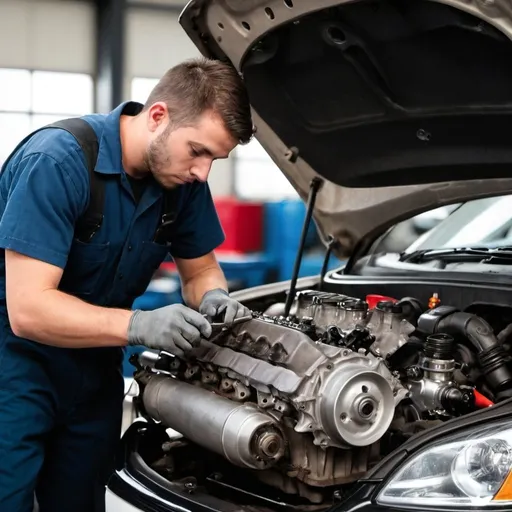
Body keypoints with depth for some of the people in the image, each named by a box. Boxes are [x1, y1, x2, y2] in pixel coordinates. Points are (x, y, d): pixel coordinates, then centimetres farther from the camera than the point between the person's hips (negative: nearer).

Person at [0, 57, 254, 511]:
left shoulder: (183, 180, -7)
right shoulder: (58, 161, -27)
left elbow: (199, 269, 7)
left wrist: (213, 298, -16)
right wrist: (139, 326, -40)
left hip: (93, 364, 6)